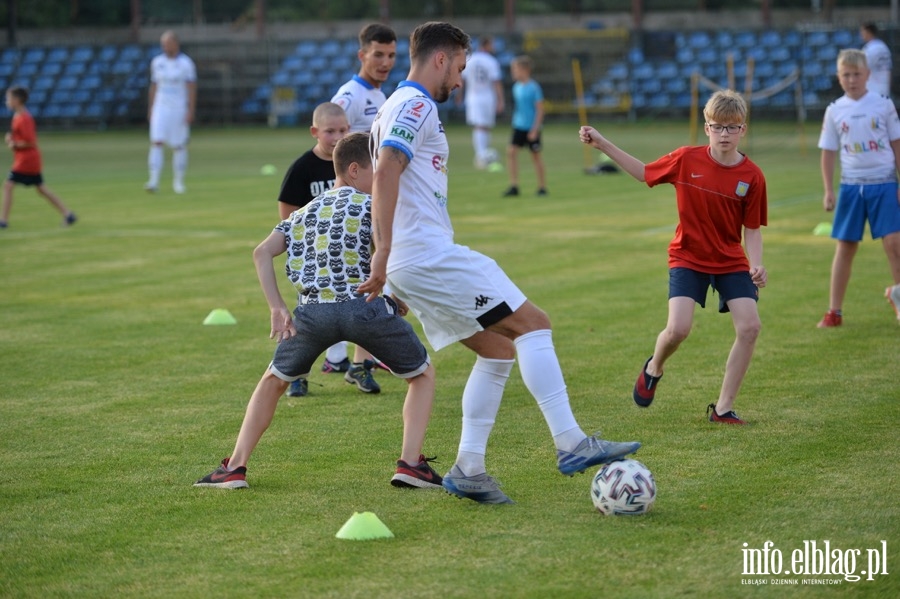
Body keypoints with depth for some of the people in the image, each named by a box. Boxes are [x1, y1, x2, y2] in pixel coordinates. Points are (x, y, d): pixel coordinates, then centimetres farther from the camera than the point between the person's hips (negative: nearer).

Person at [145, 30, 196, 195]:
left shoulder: (186, 63, -5)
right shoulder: (157, 62, 7)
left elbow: (192, 88, -6)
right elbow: (154, 86, 14)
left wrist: (190, 111, -13)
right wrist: (150, 109, 11)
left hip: (179, 110, -2)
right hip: (160, 109, 2)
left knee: (179, 146, 3)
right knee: (156, 142, -12)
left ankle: (178, 181, 16)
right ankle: (154, 181, -18)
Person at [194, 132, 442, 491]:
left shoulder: (304, 213, 25)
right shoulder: (372, 204, 10)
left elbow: (262, 252, 13)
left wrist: (277, 309, 10)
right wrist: (398, 298, 6)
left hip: (313, 311, 4)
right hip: (366, 307, -4)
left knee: (274, 380, 27)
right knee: (422, 375, 17)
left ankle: (235, 468, 19)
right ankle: (410, 464, 2)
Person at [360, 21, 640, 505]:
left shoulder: (396, 107, 23)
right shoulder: (417, 106, -9)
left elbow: (385, 179, 28)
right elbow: (385, 175, -22)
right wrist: (383, 251, -28)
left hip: (411, 265, 10)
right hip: (431, 255, -10)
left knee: (497, 349, 13)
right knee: (532, 324, -9)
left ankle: (467, 470, 9)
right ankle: (570, 444, -14)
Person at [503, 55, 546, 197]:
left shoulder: (534, 87, -14)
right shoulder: (517, 87, 6)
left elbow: (540, 110, -14)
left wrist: (535, 129, -16)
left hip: (532, 128, -6)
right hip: (519, 127, 6)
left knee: (535, 155, 4)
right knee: (511, 151, -7)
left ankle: (542, 187, 16)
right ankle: (514, 186, -3)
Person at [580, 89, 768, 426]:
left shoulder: (752, 177, -10)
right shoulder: (686, 160, -9)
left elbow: (752, 229, -3)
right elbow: (645, 173, 7)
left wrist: (756, 264, -20)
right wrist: (603, 145, 3)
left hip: (731, 262, 1)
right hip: (688, 258, -1)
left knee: (749, 327, -14)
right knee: (678, 329, -19)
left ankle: (723, 408, 1)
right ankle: (654, 368, 19)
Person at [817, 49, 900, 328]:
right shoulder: (835, 110, 4)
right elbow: (828, 152, 8)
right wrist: (828, 190, 1)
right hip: (851, 186, 2)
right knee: (845, 246, 5)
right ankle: (834, 311, 9)